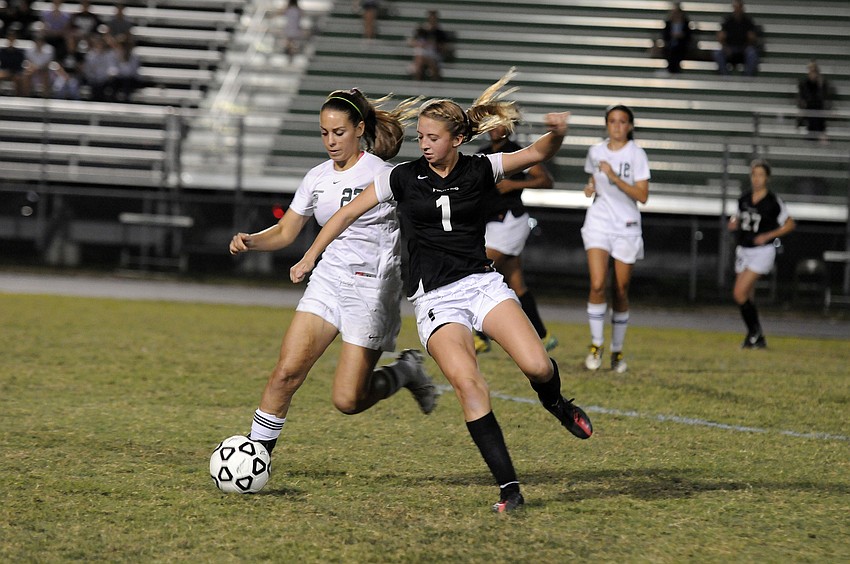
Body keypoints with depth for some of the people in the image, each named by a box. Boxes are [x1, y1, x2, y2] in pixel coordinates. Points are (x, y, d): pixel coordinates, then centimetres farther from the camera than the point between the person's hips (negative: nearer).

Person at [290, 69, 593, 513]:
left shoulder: (479, 171, 4)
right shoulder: (403, 178, 3)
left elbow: (538, 154, -1)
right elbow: (349, 213, 11)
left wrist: (557, 132, -23)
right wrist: (310, 257, 12)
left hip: (482, 284, 1)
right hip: (434, 300, -1)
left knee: (537, 366, -19)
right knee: (467, 383, -23)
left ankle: (554, 402, 20)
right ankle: (508, 488, -18)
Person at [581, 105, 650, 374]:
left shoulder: (636, 154, -6)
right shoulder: (595, 152, 6)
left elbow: (642, 195, -13)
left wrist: (614, 177, -22)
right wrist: (591, 188, 2)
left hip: (627, 227, -2)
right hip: (599, 222, 2)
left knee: (621, 292, 4)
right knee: (597, 285, -16)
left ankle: (617, 350, 18)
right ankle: (596, 344, -2)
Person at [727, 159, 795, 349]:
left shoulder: (773, 202, -8)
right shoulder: (743, 199, 7)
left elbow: (790, 224, -2)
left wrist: (767, 236, -13)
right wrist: (733, 223, -2)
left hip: (762, 252, -6)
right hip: (743, 251, 6)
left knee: (740, 293, -17)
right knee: (746, 298, 8)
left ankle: (754, 332, -1)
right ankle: (757, 339, 20)